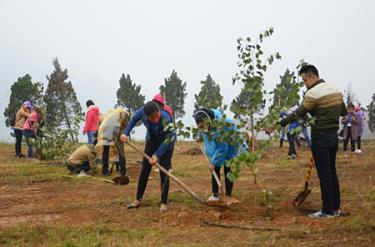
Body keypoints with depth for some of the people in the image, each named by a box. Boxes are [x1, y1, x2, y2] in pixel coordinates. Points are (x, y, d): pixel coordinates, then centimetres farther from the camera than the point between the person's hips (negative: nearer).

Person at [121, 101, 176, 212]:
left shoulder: (166, 119, -39)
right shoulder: (142, 111, -27)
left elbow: (167, 140, -29)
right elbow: (134, 118, -3)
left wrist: (157, 155, -32)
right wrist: (126, 133, -8)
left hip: (166, 142, -4)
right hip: (152, 139, 4)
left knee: (164, 172, -9)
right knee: (144, 170, 6)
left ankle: (164, 202, 2)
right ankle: (138, 199, 17)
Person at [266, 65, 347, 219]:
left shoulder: (313, 93, -15)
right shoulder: (336, 90, 10)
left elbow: (297, 114, -15)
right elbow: (343, 112, 20)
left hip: (321, 138, -8)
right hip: (334, 136, 8)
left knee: (324, 174, -2)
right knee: (332, 172, 14)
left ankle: (328, 210, 3)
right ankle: (336, 208, 19)